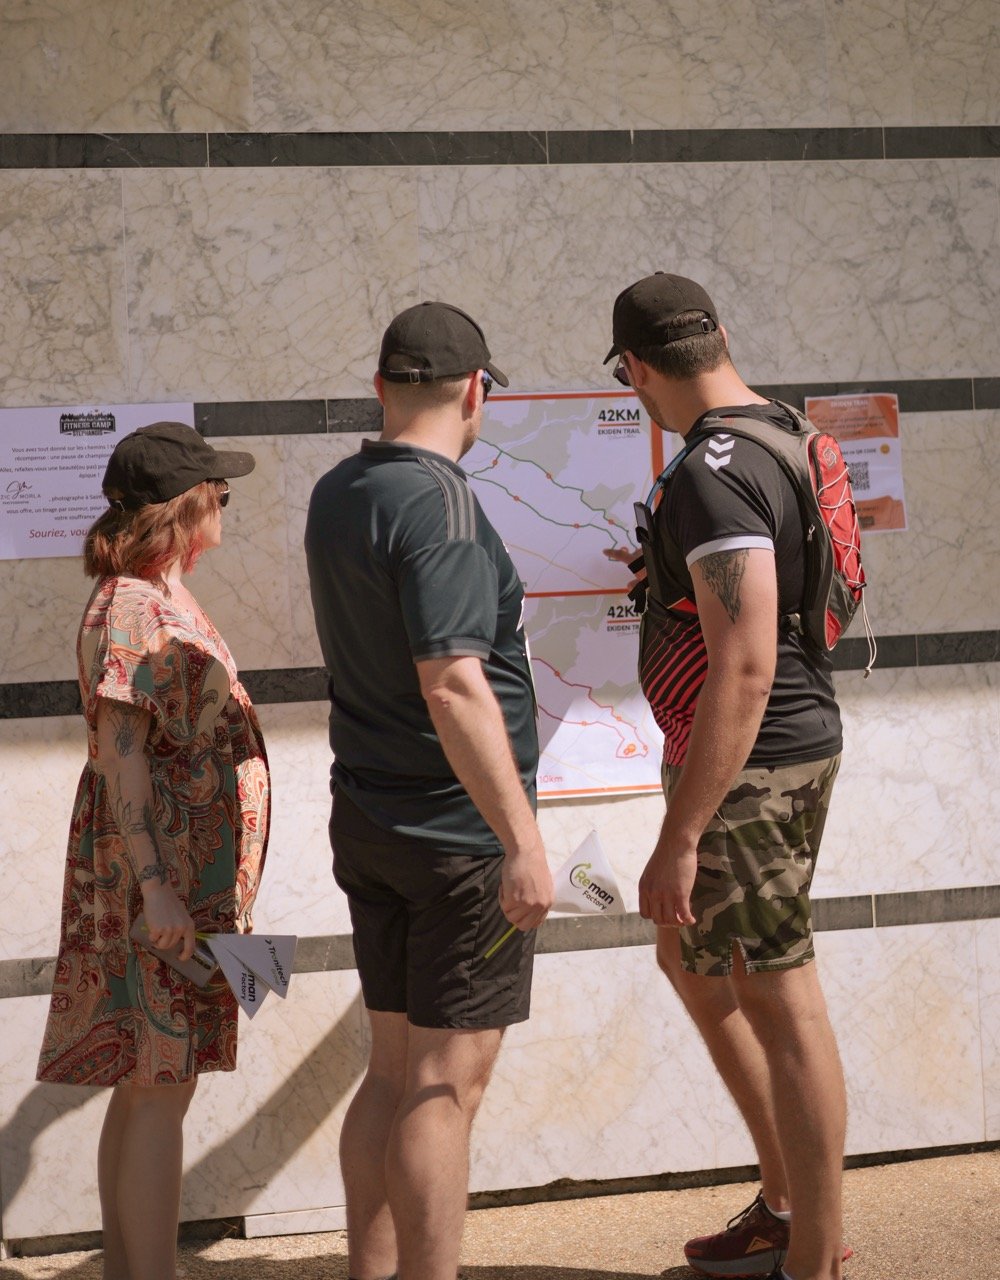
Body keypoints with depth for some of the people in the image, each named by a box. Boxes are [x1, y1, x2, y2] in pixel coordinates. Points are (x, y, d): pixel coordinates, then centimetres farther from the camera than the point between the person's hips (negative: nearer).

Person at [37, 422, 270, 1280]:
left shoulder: (163, 600, 16)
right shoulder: (132, 607, -14)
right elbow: (119, 753, -20)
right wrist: (153, 887, -25)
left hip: (188, 875, 10)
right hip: (157, 872, -10)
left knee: (148, 1086, 12)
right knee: (160, 1087, -9)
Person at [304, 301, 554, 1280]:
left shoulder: (335, 496, 9)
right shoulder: (436, 503, -18)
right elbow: (453, 686, -25)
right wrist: (523, 842, -25)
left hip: (368, 822, 9)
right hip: (459, 830, -9)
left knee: (395, 1070, 14)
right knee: (447, 1082, -4)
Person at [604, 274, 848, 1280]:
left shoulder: (713, 476, -22)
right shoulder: (782, 436, 9)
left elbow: (744, 671, -28)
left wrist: (680, 838, -27)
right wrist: (666, 573, 46)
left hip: (748, 764, -11)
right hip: (787, 746, 11)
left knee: (780, 1004, -3)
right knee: (689, 956, 22)